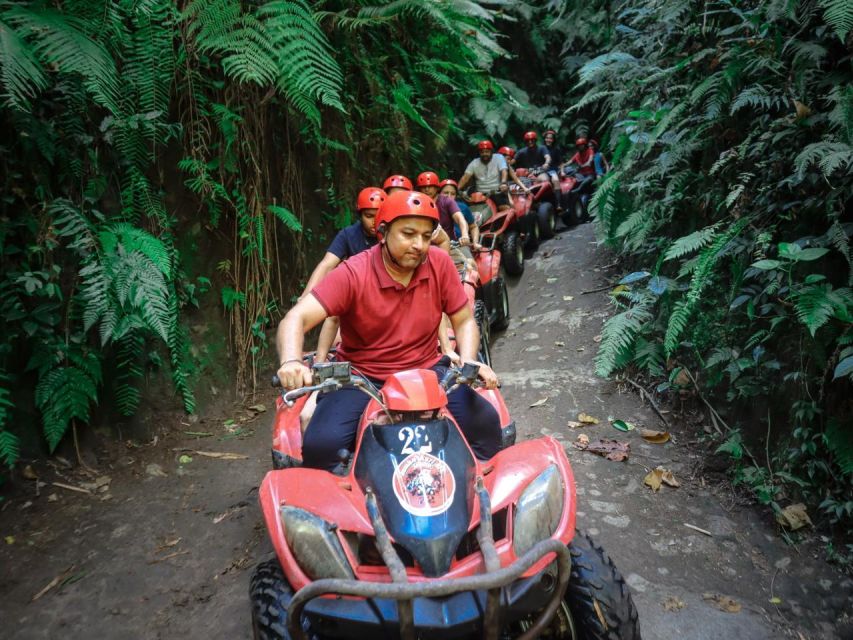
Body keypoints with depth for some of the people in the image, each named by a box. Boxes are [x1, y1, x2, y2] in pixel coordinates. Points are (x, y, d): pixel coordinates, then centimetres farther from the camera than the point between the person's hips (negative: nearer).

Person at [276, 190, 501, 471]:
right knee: (321, 443, -27)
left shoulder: (440, 264, -5)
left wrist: (469, 362, -16)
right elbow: (297, 318, -23)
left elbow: (464, 321, 5)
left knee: (486, 421, -18)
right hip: (361, 377, -2)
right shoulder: (353, 274, -14)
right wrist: (291, 361, -44)